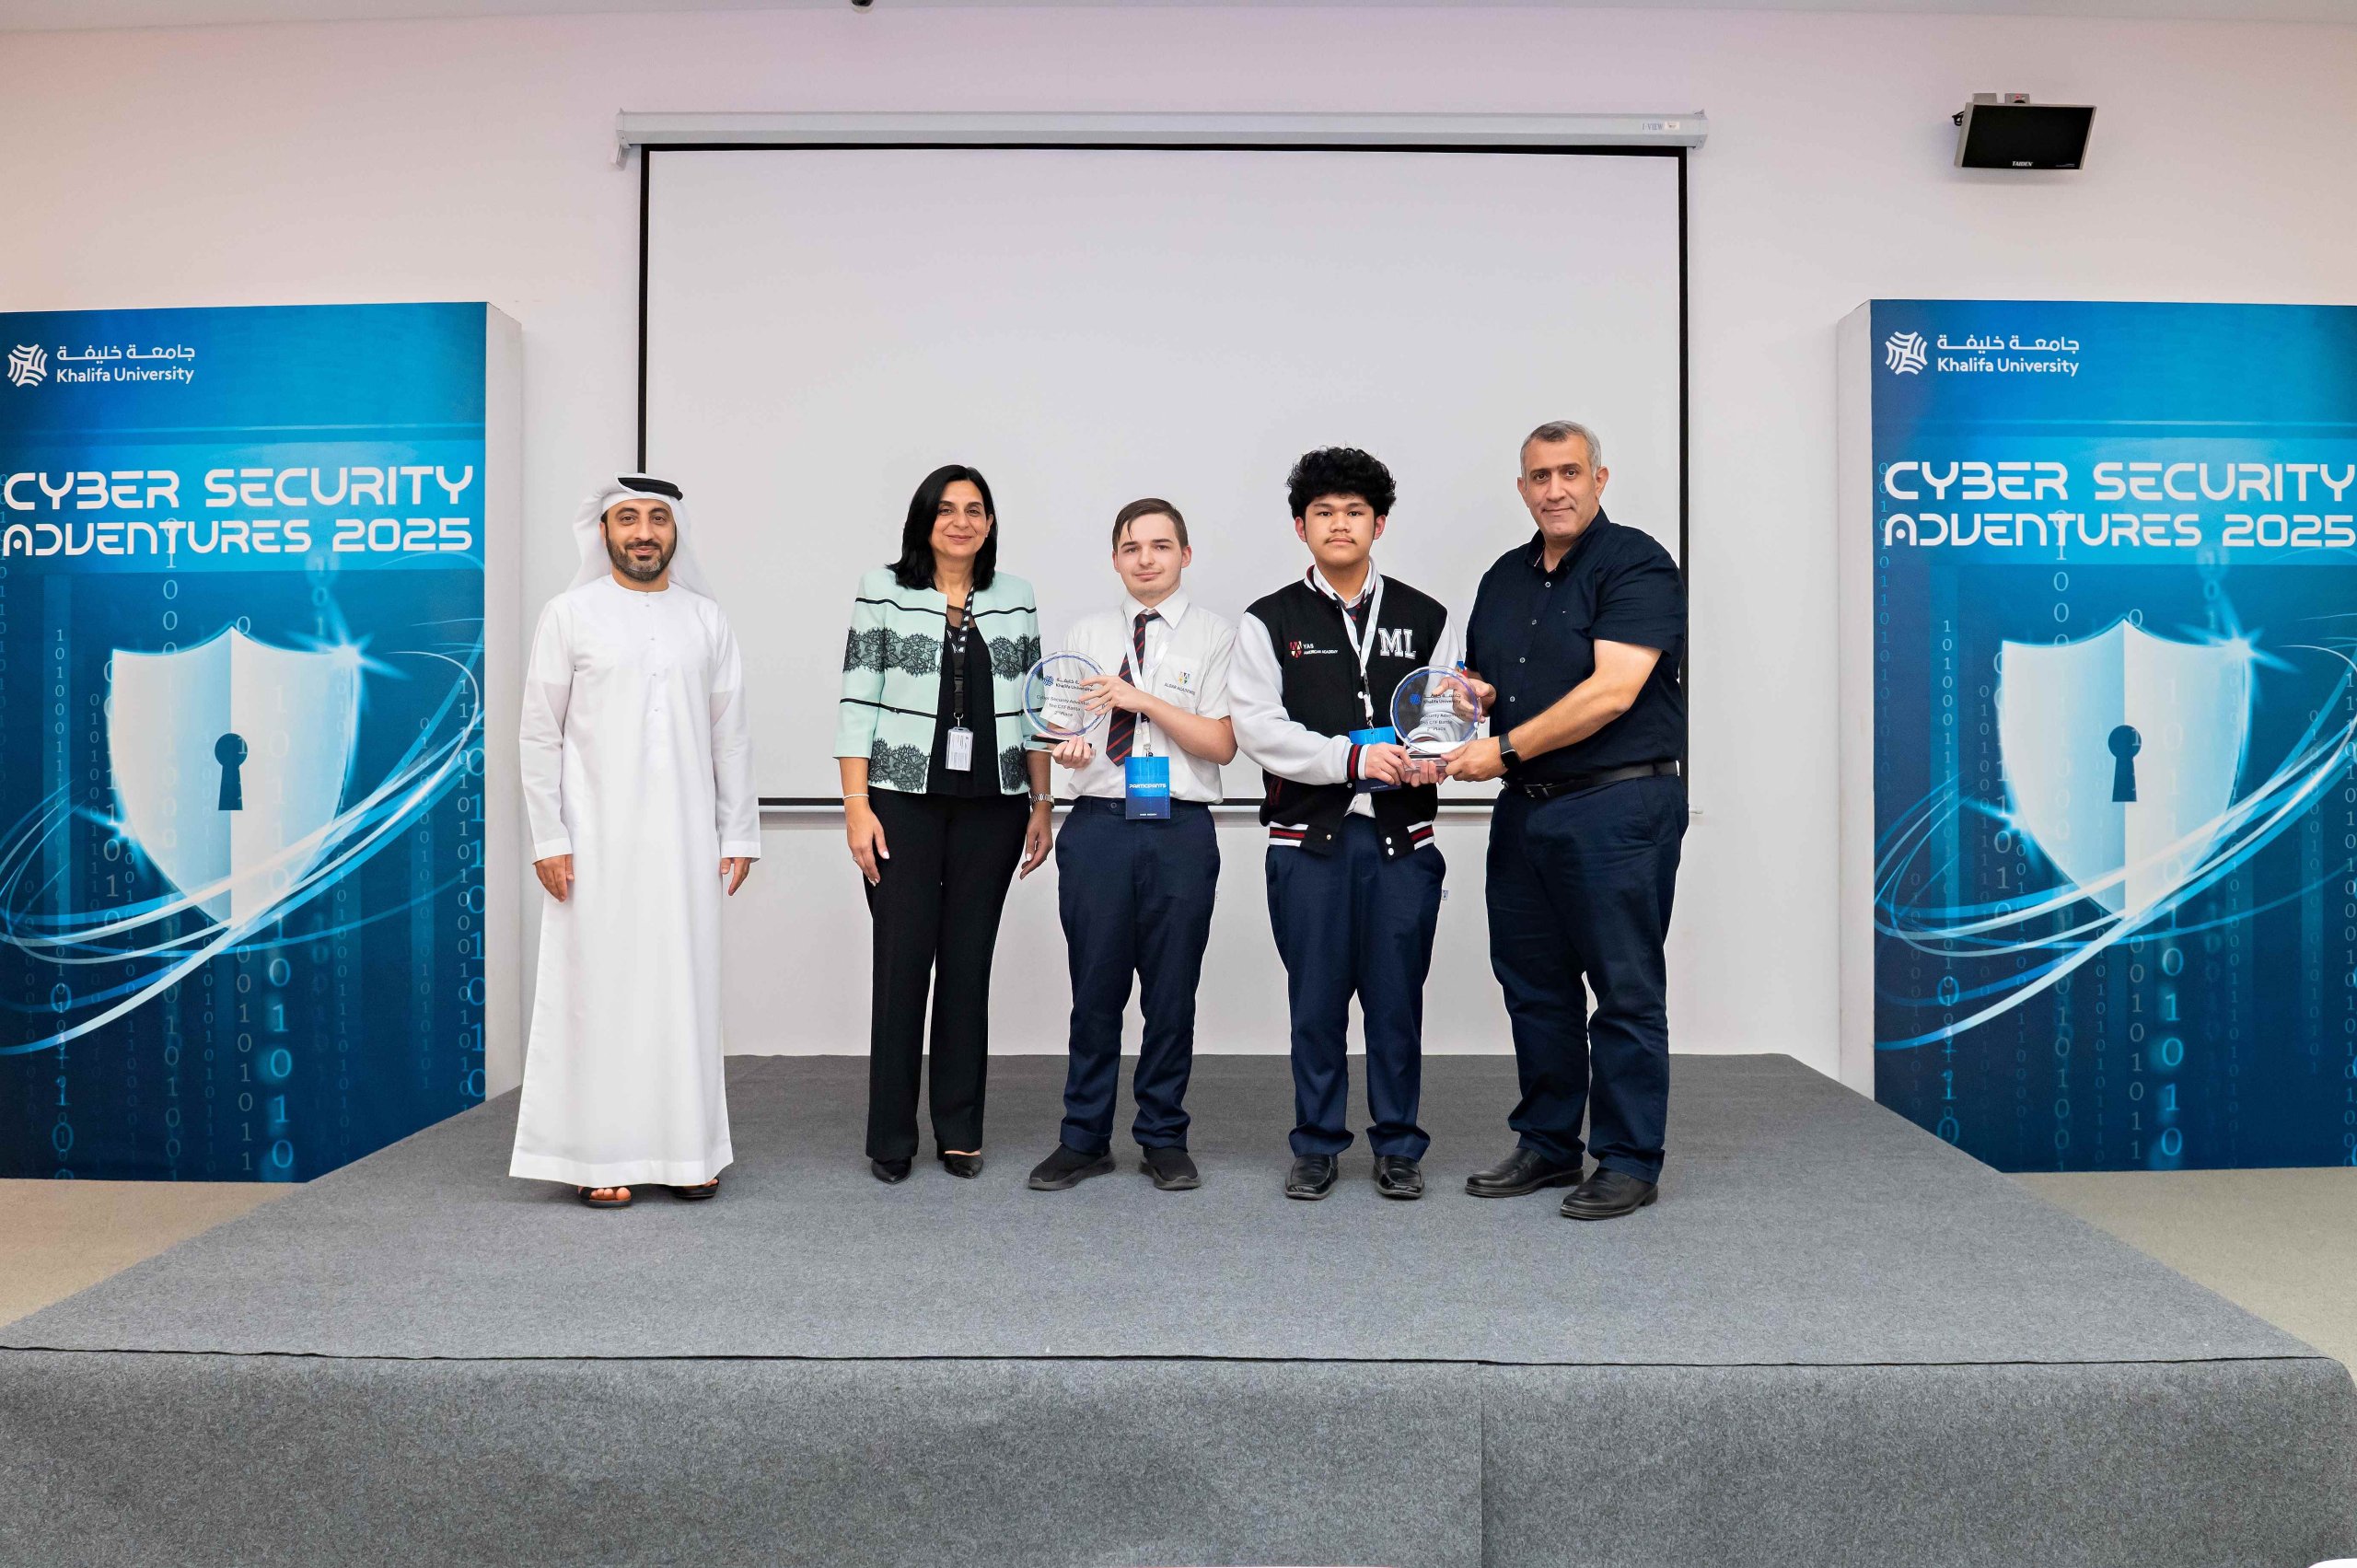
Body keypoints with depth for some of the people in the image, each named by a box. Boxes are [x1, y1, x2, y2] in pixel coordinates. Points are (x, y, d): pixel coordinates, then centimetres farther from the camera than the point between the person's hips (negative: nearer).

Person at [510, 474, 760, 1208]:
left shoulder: (707, 620, 10)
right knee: (597, 991, 1)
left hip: (684, 839, 2)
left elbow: (730, 736, 10)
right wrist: (548, 839, -7)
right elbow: (540, 735, 0)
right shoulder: (570, 615, 2)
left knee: (685, 990, 5)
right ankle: (599, 1157, 9)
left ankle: (688, 1149, 14)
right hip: (596, 839, -2)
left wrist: (738, 835, 6)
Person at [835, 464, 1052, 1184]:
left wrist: (1043, 803, 7)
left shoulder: (1016, 597, 11)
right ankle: (890, 1138, 10)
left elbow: (1034, 705, 12)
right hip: (904, 801, -2)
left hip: (991, 807, 2)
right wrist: (856, 804, -7)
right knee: (901, 961, -1)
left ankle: (960, 1132, 16)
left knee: (969, 962, 6)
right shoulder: (882, 591, 3)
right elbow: (858, 702, -1)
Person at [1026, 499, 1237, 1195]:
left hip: (1181, 829, -1)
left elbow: (1221, 744, -4)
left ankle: (1163, 1138, 21)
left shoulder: (1216, 637, 3)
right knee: (1095, 988, 6)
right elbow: (1060, 726, 14)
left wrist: (1143, 699, -13)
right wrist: (1066, 747, -9)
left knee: (1172, 990, 7)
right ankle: (1084, 1140, 19)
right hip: (1099, 825, 2)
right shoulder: (1083, 636, 12)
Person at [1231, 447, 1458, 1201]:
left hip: (1400, 837, 1)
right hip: (1310, 837, -1)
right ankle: (1315, 1146, 21)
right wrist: (1356, 757, -17)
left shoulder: (1426, 618, 10)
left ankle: (1398, 1146, 21)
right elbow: (1258, 727, -6)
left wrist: (1432, 760, -15)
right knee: (1316, 999, 6)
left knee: (1397, 997, 6)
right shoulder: (1269, 622, 4)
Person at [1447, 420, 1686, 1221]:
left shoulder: (1636, 564, -7)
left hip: (1618, 804, -7)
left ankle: (1628, 1161, 11)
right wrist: (1471, 692, 1)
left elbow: (1611, 690, -18)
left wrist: (1506, 748, -16)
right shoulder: (1505, 578, 16)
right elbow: (1482, 682, 25)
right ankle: (1547, 1146, 26)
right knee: (1533, 983, 13)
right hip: (1525, 809, 8)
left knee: (1625, 990, 0)